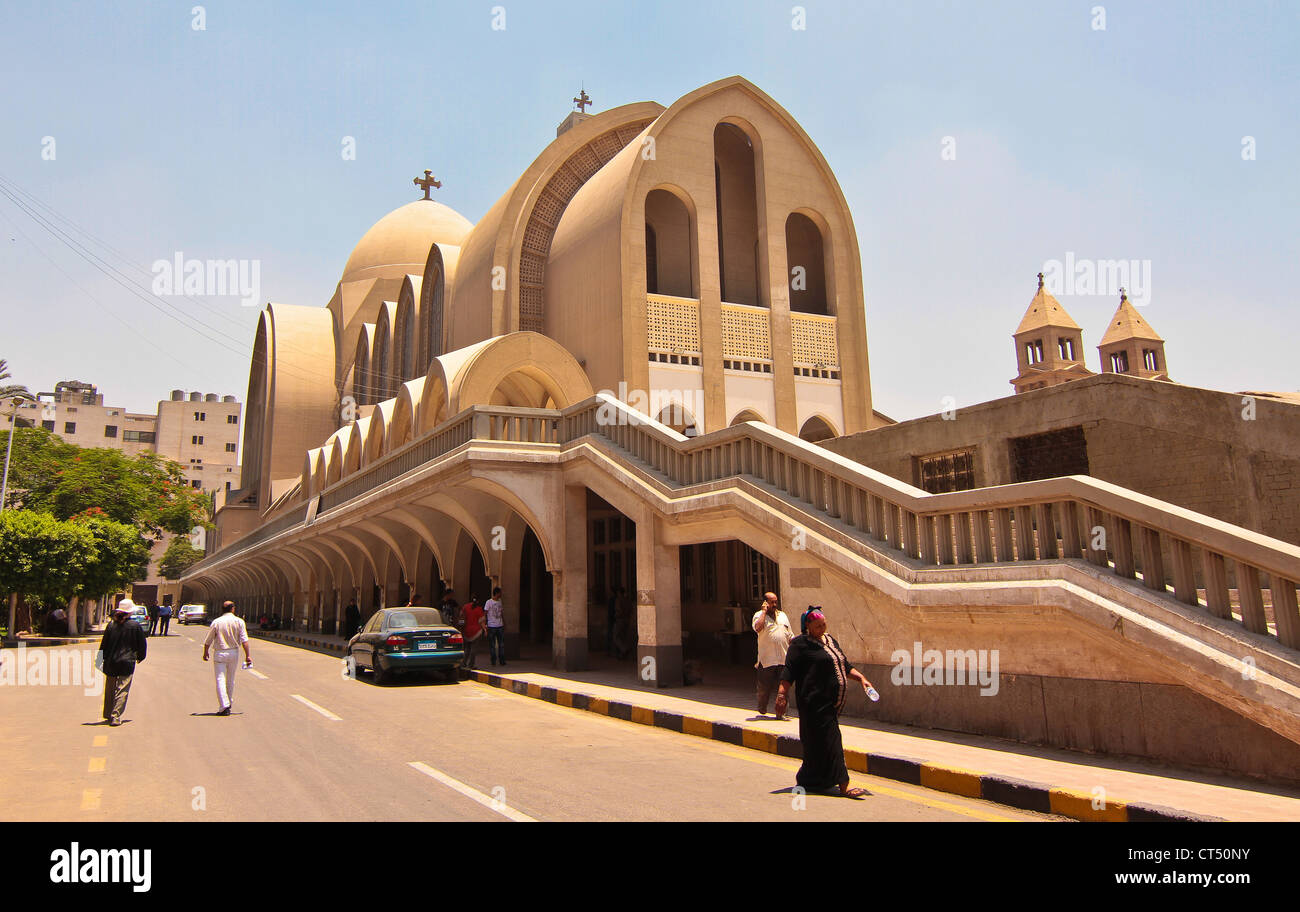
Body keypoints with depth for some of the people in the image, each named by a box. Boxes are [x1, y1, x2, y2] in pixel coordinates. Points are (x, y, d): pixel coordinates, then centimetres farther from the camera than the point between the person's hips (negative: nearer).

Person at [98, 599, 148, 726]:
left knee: (110, 690, 18)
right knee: (122, 690, 0)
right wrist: (139, 657, 19)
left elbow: (103, 644, 4)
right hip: (127, 663, -3)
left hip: (110, 663, 4)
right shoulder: (135, 626, -7)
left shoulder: (111, 624, -1)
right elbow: (142, 645, 1)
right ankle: (115, 717, -5)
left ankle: (108, 714, 30)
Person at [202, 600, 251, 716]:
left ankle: (225, 706, -13)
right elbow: (244, 640, -8)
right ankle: (229, 704, 26)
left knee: (220, 679, -2)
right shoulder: (239, 621, -3)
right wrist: (247, 655, -4)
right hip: (234, 653, 2)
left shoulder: (216, 622, -3)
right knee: (231, 680, 15)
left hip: (220, 653, -2)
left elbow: (208, 641, 4)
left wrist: (205, 653, 20)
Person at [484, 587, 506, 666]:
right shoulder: (489, 602, -5)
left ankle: (502, 660, 11)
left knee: (501, 644, 5)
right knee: (492, 645, 2)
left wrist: (504, 624, 15)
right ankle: (493, 660, 10)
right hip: (492, 626, -5)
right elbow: (484, 613, -5)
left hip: (500, 626, 5)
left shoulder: (500, 602, 12)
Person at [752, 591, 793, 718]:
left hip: (784, 659, 4)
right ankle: (762, 709, 29)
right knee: (765, 688, 5)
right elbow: (758, 628, -24)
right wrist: (764, 611, -15)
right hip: (767, 659, -4)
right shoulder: (759, 615, -1)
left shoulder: (782, 615, 15)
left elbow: (791, 636, 19)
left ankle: (780, 713, 11)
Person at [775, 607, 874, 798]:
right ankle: (843, 785, -6)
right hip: (816, 702, -8)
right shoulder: (800, 644, -7)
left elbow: (845, 666, 24)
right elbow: (789, 671, -12)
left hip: (832, 702, 8)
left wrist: (861, 678, 10)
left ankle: (808, 780, 25)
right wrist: (781, 696, -20)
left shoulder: (830, 640, 17)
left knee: (816, 744, 13)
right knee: (828, 742, -7)